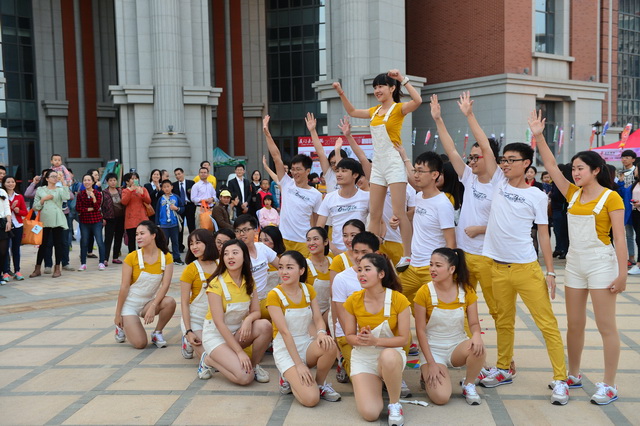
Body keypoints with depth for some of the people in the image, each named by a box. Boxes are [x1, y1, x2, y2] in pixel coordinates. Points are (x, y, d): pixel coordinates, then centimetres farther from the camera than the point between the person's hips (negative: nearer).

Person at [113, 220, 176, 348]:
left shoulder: (166, 257, -10)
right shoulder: (132, 257, -14)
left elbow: (165, 284, -16)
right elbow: (124, 287, -12)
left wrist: (152, 307, -28)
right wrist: (118, 314, -9)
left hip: (149, 302, 2)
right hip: (130, 304, -2)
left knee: (170, 302, -30)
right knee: (140, 343, -16)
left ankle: (157, 333, -3)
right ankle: (122, 326, 18)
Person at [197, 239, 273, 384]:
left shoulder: (249, 282, 0)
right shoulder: (216, 283, -18)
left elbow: (256, 311, 0)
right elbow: (219, 322, -21)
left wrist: (248, 319, -26)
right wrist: (240, 352, -24)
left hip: (237, 332, 5)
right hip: (216, 334, -5)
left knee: (265, 326, -26)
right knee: (244, 377, -24)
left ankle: (254, 365, -3)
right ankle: (209, 360, 2)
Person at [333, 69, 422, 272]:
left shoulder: (398, 108, -5)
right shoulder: (375, 111, 15)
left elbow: (418, 100, -25)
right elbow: (352, 112, 30)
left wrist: (403, 79, -22)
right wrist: (341, 94, 20)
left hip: (394, 162, -7)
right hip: (378, 164, 7)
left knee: (399, 212, -9)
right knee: (375, 214, 8)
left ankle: (407, 255, -4)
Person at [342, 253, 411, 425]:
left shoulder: (399, 300, -14)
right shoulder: (353, 301, -7)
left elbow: (404, 338, -11)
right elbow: (349, 336, 1)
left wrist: (375, 341, -27)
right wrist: (360, 339, -23)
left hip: (391, 354, -2)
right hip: (363, 358, 2)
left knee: (388, 356, -41)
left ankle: (395, 404, -13)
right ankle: (376, 384, 18)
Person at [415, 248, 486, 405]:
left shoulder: (466, 291, -6)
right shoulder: (424, 292, -13)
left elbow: (474, 323, -1)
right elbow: (420, 331, -10)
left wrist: (476, 335, -27)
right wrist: (431, 363, -15)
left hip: (457, 347, 2)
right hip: (433, 349, -2)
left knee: (478, 348, -33)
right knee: (441, 397, -23)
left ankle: (468, 385, -3)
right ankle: (428, 374, 12)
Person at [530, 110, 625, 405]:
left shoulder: (611, 197, -8)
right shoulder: (573, 194, 8)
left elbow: (619, 238, -10)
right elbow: (551, 166, 4)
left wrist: (622, 273, -14)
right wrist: (539, 136, -4)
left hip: (600, 263, -6)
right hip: (575, 262, 6)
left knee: (606, 326, 1)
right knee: (574, 324, 13)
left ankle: (609, 386, 10)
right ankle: (573, 375, 27)